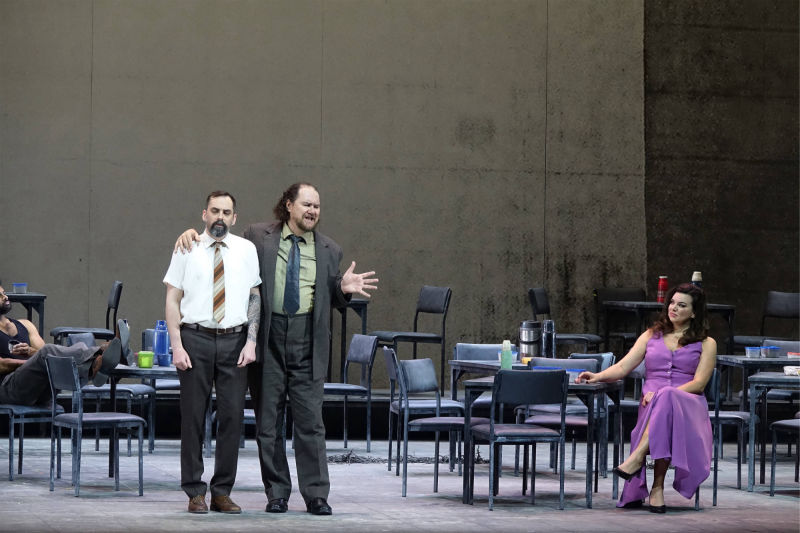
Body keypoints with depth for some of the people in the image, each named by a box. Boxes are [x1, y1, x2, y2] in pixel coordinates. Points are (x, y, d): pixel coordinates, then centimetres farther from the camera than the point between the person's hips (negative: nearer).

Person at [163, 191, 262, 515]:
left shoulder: (246, 250, 8)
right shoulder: (187, 249, 3)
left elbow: (255, 299, 8)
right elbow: (172, 300, 2)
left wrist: (251, 342, -2)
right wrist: (177, 346, -7)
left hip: (234, 341, 2)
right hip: (195, 339, -2)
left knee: (232, 415, 1)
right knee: (193, 416, 1)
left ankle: (223, 491, 10)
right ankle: (195, 492, 9)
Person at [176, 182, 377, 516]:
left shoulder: (328, 250, 10)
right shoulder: (258, 237, 5)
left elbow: (329, 300, 14)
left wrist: (343, 289, -8)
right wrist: (192, 233, -2)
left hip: (306, 338, 0)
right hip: (267, 338, 0)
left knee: (310, 419, -2)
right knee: (268, 422, 5)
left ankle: (316, 495, 3)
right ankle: (276, 494, 14)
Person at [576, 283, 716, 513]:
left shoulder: (706, 344, 14)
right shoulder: (651, 336, 24)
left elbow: (699, 383, 0)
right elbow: (623, 367, 13)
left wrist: (662, 394, -15)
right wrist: (598, 376, -9)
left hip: (688, 405, -2)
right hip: (651, 405, 2)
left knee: (668, 398, -41)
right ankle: (657, 487, -47)